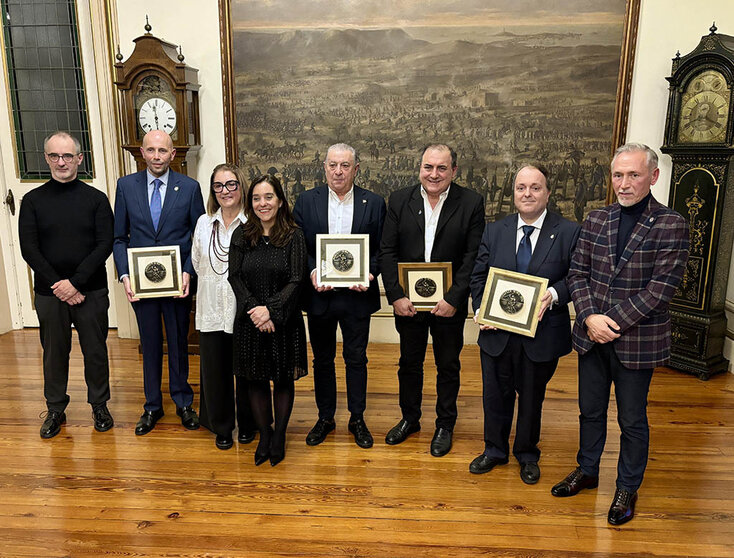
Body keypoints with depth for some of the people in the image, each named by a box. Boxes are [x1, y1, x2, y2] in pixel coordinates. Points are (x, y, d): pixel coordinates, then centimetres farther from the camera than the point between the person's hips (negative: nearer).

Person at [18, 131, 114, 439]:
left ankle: (99, 405, 25)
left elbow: (105, 244, -7)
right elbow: (28, 249, -3)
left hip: (91, 291, -1)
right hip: (49, 293, 1)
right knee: (54, 352, 12)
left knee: (95, 350, 8)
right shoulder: (33, 200, 3)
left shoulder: (96, 198, 0)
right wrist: (57, 285, -12)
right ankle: (55, 409, 28)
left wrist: (75, 282, -15)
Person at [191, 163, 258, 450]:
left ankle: (247, 424, 32)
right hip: (212, 311, 3)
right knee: (215, 371, 12)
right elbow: (197, 264, 16)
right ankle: (221, 427, 31)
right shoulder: (204, 223, 7)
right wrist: (214, 285, 10)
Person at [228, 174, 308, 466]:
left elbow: (296, 280, -10)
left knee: (283, 380, 10)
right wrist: (254, 308, -15)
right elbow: (235, 277, -2)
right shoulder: (241, 236, 3)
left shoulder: (294, 235, -4)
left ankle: (279, 436, 28)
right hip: (249, 322, 2)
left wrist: (270, 309, -18)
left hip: (284, 321, -2)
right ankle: (264, 435, 29)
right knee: (256, 381, 11)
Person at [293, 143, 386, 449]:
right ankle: (325, 417, 31)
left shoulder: (374, 203, 0)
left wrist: (369, 273, -17)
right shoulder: (306, 201, 1)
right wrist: (312, 272, -16)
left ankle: (357, 419, 28)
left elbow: (381, 249, 1)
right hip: (319, 295, 1)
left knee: (356, 358, 10)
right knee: (322, 359, 14)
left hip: (357, 295, -1)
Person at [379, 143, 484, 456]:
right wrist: (396, 296, -12)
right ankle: (410, 418, 38)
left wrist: (454, 299, -17)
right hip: (407, 302, 2)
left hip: (449, 304, -2)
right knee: (409, 363, 17)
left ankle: (445, 425, 34)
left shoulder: (471, 204, -8)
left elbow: (473, 257, -10)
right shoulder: (399, 201, -2)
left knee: (448, 366, 13)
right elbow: (387, 252, -3)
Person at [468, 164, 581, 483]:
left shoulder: (569, 232, -4)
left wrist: (554, 295, -22)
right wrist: (480, 309, -8)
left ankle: (527, 454, 40)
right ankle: (495, 450, 39)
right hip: (497, 333, 2)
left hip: (542, 334, -2)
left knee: (532, 397, 16)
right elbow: (478, 275, 6)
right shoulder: (494, 231, 4)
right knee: (495, 395, 16)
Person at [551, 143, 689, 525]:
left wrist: (613, 323, -18)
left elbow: (660, 289, -15)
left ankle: (627, 488, 32)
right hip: (592, 336, 4)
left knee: (632, 420, 12)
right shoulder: (595, 221, 4)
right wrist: (590, 317, -13)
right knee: (590, 410, 19)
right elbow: (577, 273, 2)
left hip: (637, 340, -4)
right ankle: (587, 471, 39)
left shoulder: (671, 226, -10)